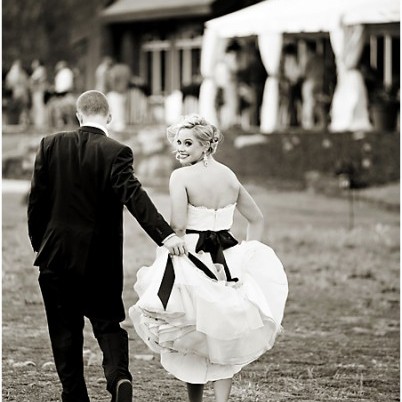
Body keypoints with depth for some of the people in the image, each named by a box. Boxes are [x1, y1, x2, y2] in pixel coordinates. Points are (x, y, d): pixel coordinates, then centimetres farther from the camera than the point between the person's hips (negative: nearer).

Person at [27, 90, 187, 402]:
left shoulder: (51, 145, -2)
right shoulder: (116, 152, -10)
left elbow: (37, 199, 1)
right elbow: (134, 196, -23)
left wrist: (39, 244, 12)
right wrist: (166, 235, -30)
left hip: (56, 255, 1)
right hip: (101, 258, -1)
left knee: (65, 330, 11)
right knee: (108, 321, 11)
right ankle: (119, 375, -15)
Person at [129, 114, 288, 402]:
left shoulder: (181, 176, -12)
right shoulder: (229, 176, 8)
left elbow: (178, 226, -21)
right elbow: (257, 220, 15)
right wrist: (249, 255, 16)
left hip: (193, 259, -5)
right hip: (229, 266, 5)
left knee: (192, 344, 9)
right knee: (224, 341, 9)